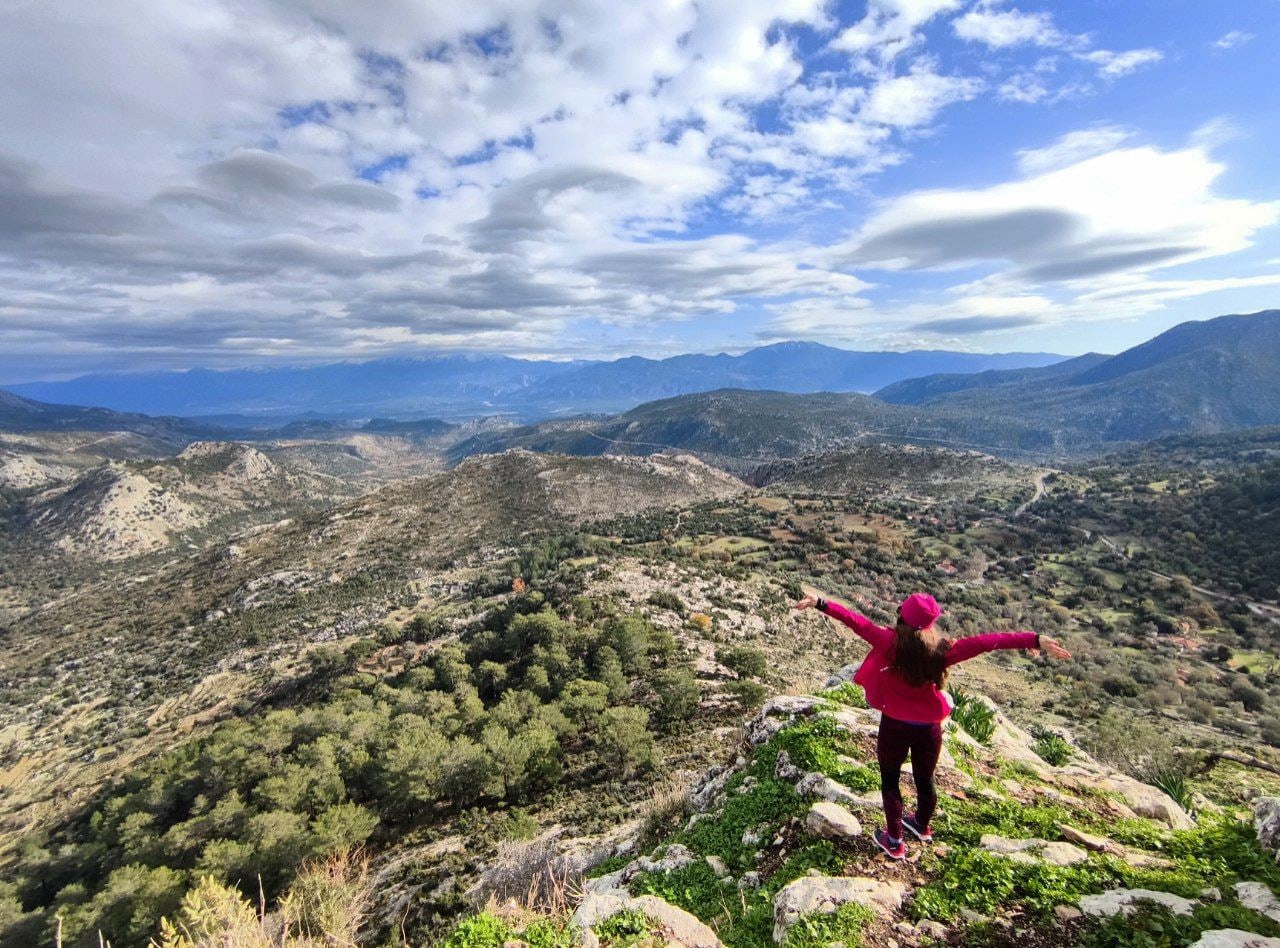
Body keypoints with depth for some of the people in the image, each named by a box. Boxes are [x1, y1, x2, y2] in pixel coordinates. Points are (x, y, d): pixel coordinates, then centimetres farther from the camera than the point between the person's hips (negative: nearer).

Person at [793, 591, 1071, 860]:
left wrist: (820, 604, -16)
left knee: (890, 781, 19)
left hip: (895, 726, -2)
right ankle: (922, 826, 52)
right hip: (929, 728, 3)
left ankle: (894, 841, 33)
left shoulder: (889, 642, -23)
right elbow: (986, 641, -15)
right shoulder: (941, 650, -18)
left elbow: (856, 621, -22)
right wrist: (1036, 640, -11)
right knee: (925, 780, 26)